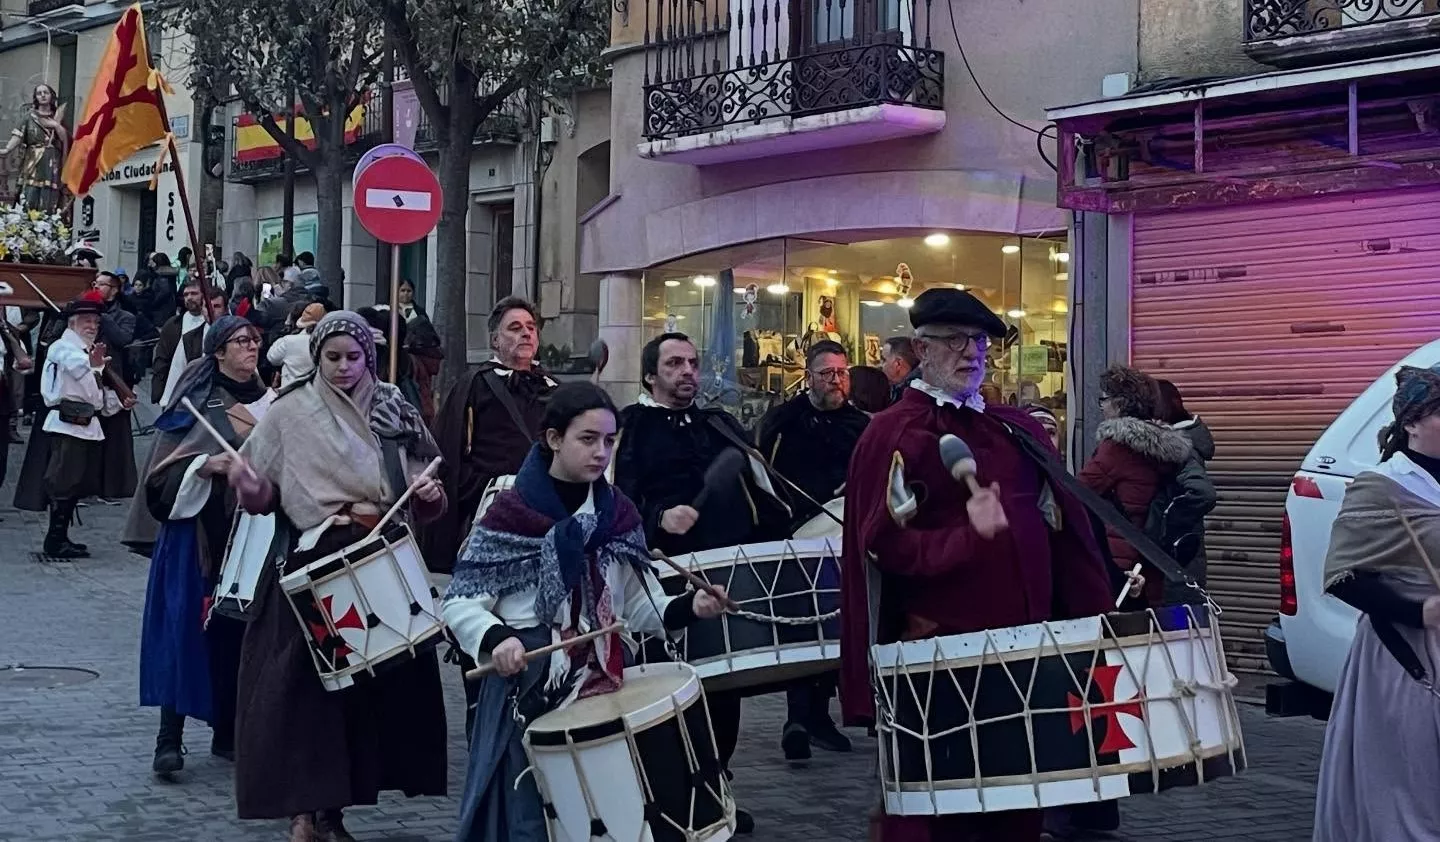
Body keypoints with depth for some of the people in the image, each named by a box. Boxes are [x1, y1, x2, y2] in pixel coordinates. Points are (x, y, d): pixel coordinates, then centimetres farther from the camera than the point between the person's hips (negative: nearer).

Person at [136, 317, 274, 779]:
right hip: (199, 529, -4)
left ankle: (228, 732, 14)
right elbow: (165, 467, -7)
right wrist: (207, 465, -21)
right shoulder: (195, 402, -2)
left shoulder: (268, 403, 11)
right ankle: (170, 737, -7)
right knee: (186, 625, -8)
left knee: (239, 628, 6)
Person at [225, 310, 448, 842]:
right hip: (312, 569, -3)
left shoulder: (396, 414, 8)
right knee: (304, 684, -7)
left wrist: (430, 495, -10)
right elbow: (262, 499, -1)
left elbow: (424, 507, 12)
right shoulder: (290, 413, 1)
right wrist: (249, 488, -23)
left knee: (372, 681, 5)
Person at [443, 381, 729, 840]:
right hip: (528, 689, -4)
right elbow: (460, 602, -7)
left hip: (604, 683, 4)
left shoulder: (619, 513, 6)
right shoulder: (511, 512, -8)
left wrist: (688, 607, -10)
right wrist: (495, 638, -25)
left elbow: (640, 606, 8)